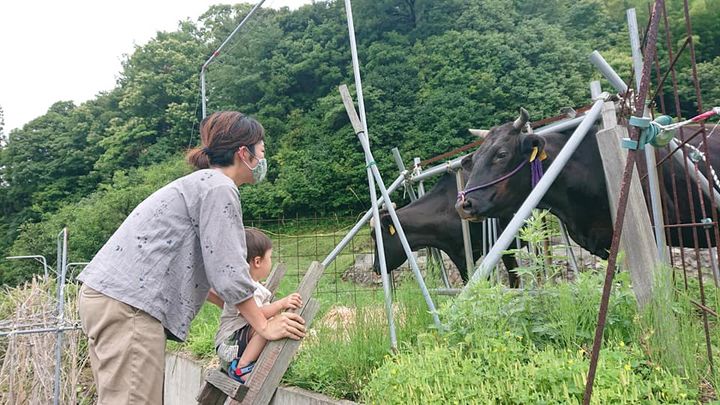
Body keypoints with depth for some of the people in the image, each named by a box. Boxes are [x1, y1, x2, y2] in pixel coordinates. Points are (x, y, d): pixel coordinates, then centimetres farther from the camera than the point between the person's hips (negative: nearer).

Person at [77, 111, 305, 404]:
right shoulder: (219, 187, -9)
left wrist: (245, 309, 26)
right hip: (126, 303, -11)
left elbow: (192, 268, 25)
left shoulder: (201, 183, 22)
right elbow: (227, 269, -13)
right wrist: (263, 325, -2)